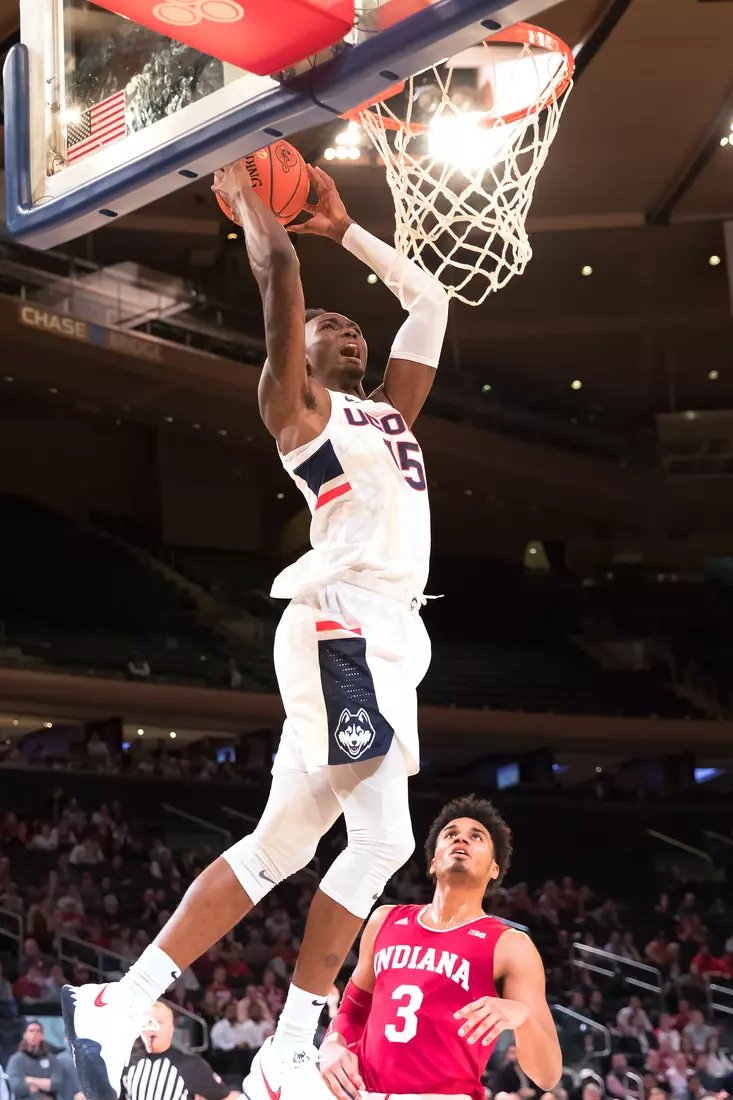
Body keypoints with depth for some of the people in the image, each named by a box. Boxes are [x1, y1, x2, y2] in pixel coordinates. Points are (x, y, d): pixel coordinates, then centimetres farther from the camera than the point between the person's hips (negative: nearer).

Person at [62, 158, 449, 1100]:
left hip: (385, 637, 8)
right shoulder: (297, 404, 6)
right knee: (382, 839, -13)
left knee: (280, 846, 5)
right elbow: (278, 273, -2)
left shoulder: (390, 411, 27)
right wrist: (245, 200, 13)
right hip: (339, 626, -8)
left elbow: (430, 300, 33)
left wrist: (344, 228, 32)